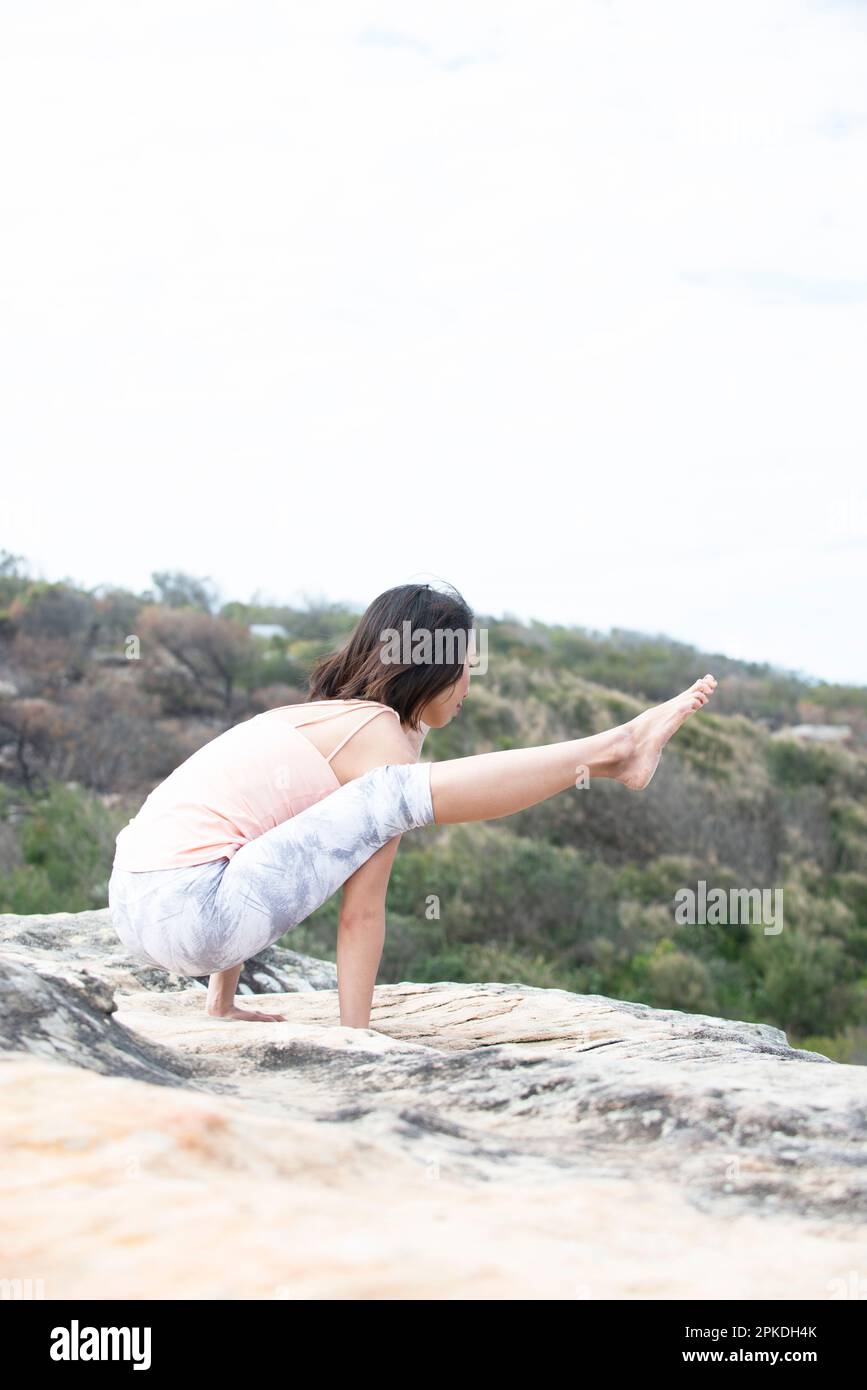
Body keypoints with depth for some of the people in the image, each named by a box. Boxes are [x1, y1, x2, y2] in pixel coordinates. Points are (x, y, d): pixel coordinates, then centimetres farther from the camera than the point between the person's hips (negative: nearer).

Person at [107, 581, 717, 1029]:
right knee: (394, 795, -18)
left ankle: (222, 1004, 33)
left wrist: (218, 997, 36)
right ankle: (614, 750, -12)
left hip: (136, 906, 9)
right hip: (193, 916, -9)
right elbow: (362, 911, -5)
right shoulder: (379, 732, -3)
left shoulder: (317, 715, 22)